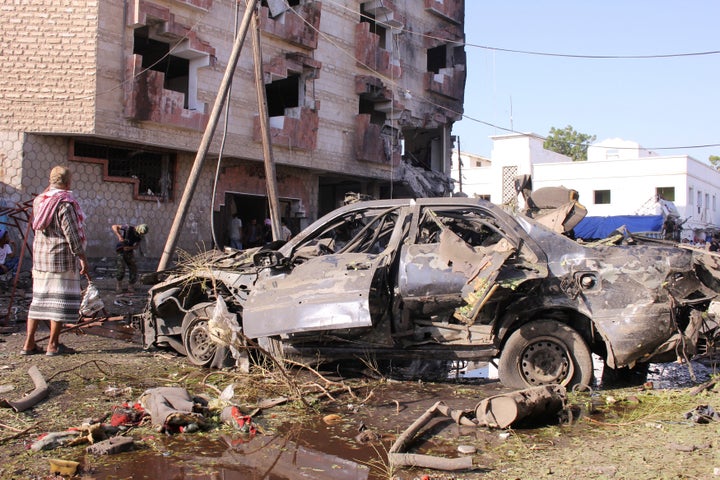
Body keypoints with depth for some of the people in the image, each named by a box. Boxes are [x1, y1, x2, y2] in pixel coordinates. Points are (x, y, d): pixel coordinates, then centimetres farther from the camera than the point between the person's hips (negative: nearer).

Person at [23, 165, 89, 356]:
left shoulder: (39, 200, 9)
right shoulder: (65, 203, -14)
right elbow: (71, 234, -17)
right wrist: (82, 257, -11)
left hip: (39, 256, 8)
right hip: (62, 257, -8)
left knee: (39, 298, 12)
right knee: (60, 299, -1)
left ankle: (29, 343, 14)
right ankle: (53, 344, 2)